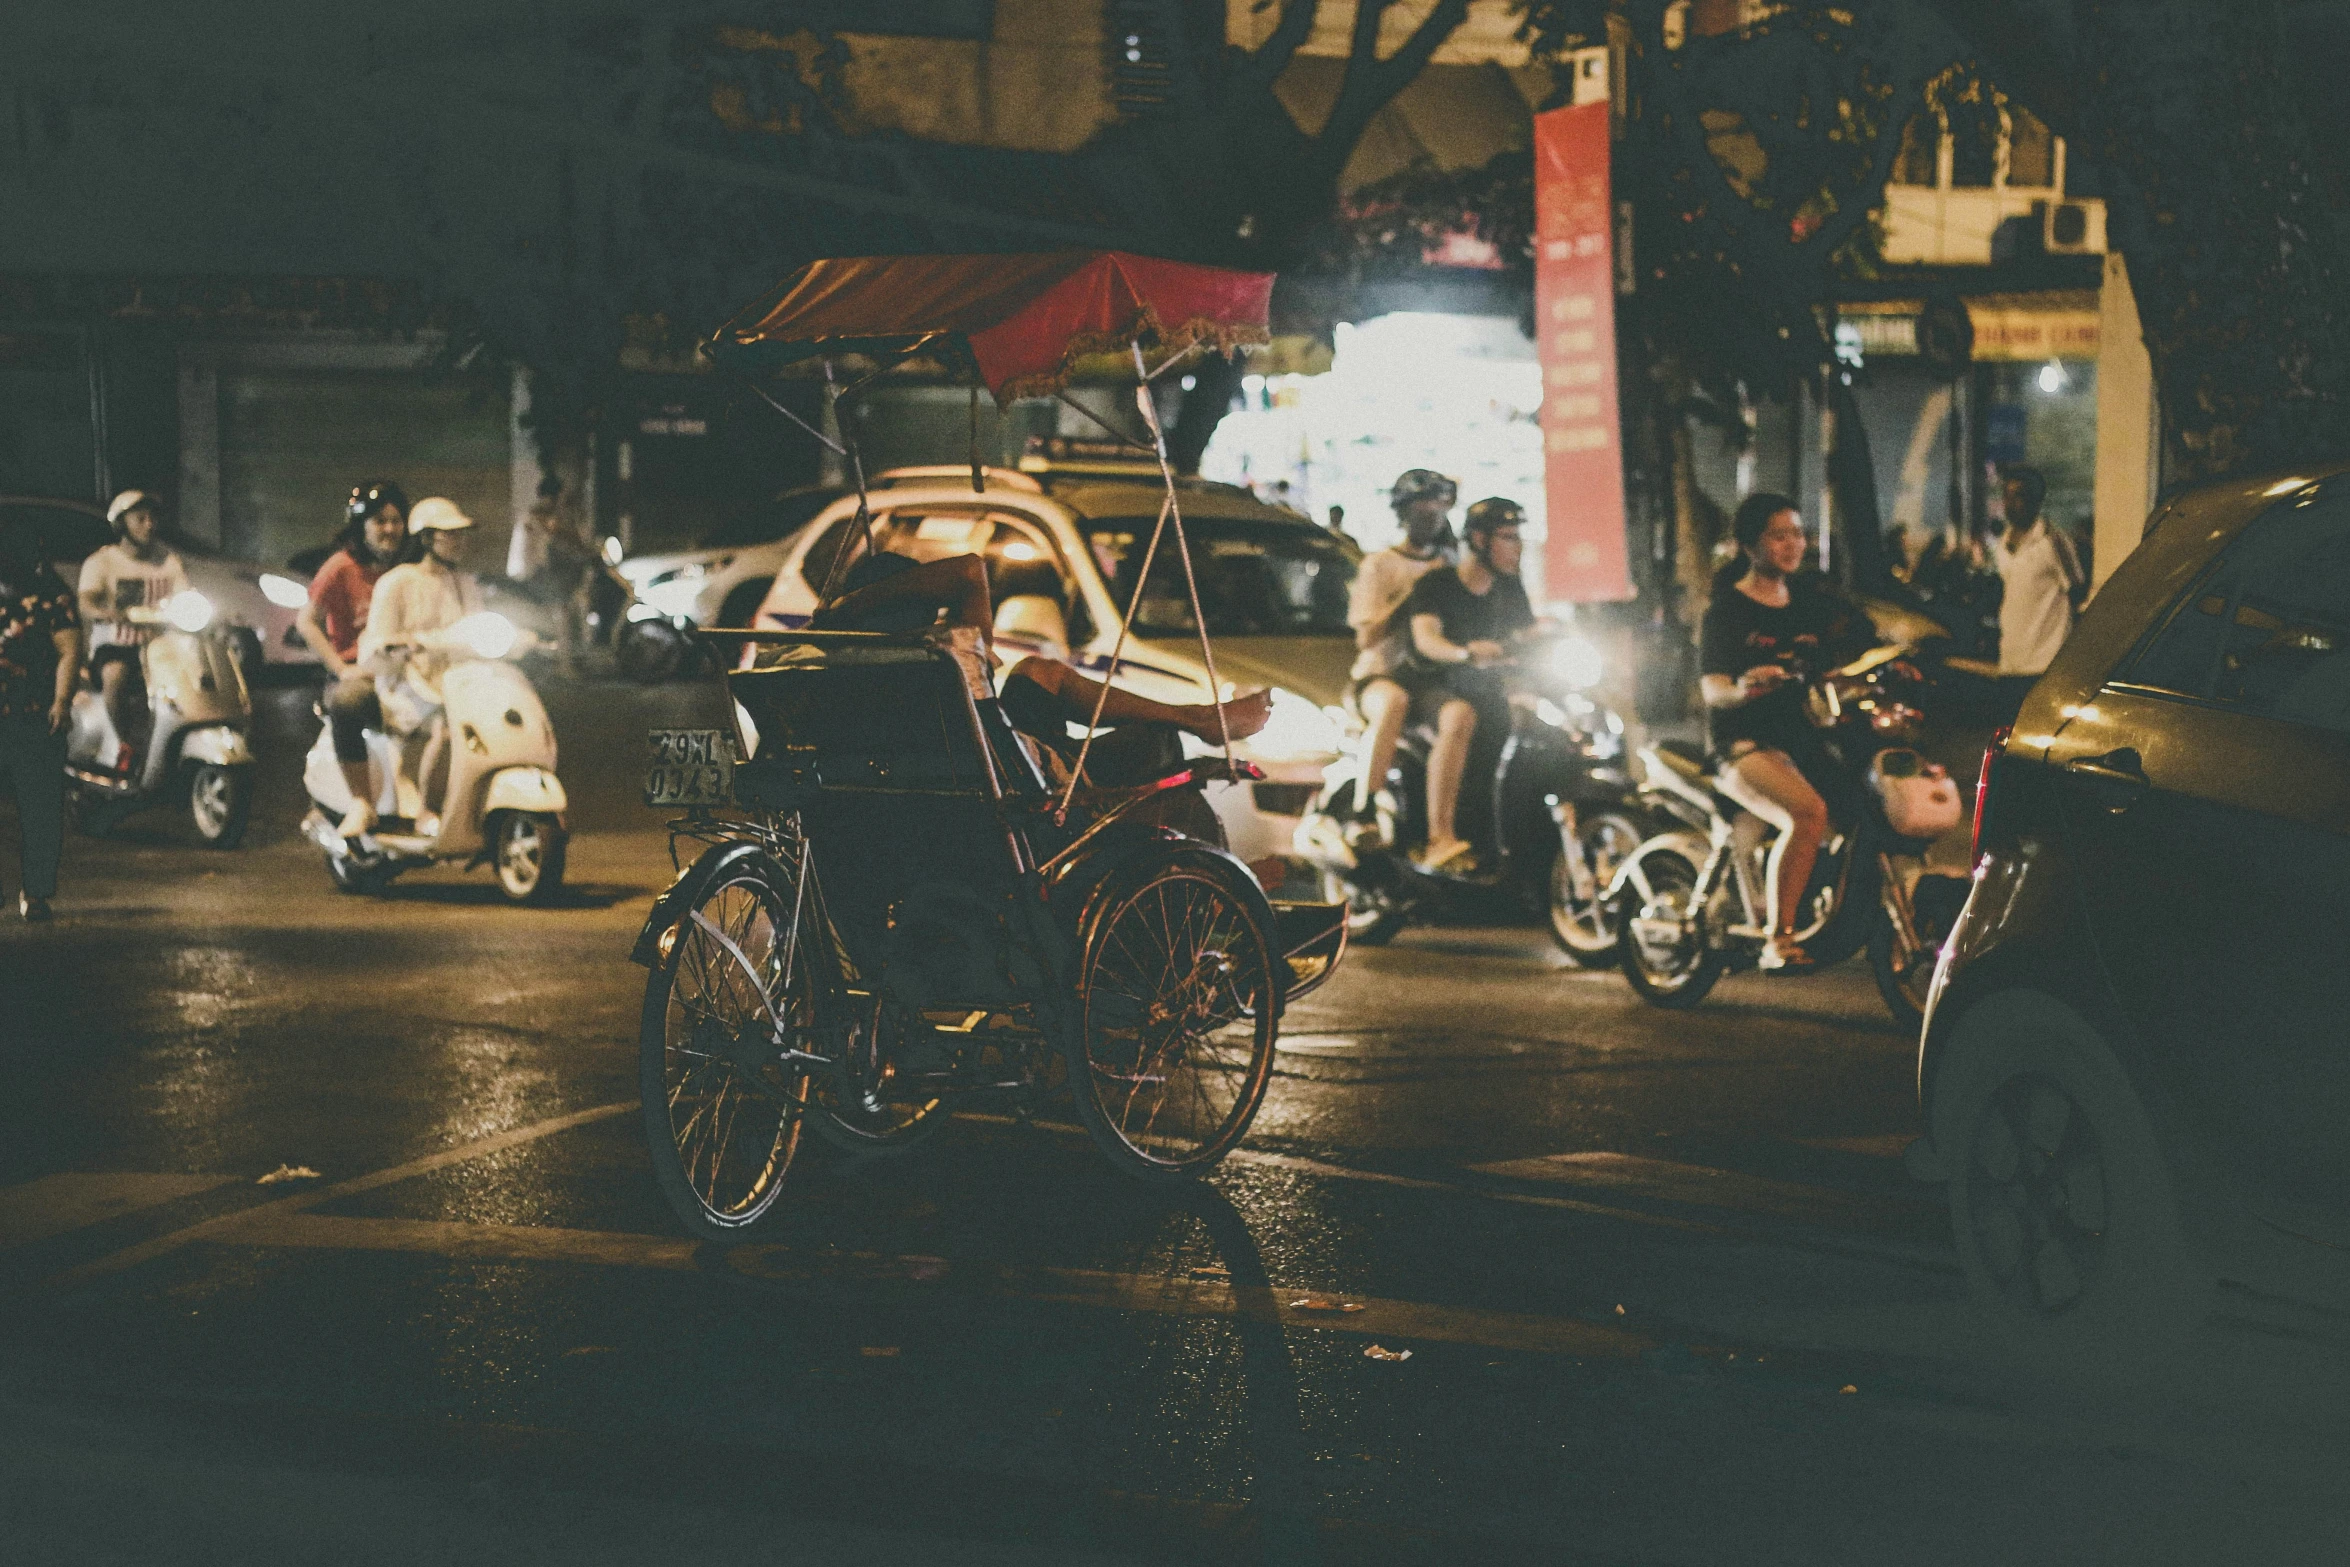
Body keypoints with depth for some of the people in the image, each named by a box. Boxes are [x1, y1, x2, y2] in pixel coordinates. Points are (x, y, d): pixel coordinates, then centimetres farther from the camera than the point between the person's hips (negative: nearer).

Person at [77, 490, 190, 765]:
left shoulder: (169, 562, 14)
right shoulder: (102, 561, 3)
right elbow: (86, 605, -14)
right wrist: (109, 614, -38)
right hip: (114, 642, -3)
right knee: (116, 674, -36)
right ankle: (126, 745, -25)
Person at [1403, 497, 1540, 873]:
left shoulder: (1509, 588, 16)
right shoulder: (1435, 584, -4)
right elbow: (1425, 638, -21)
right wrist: (1466, 652, -41)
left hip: (1492, 692, 6)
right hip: (1444, 691, -6)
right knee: (1459, 718, -39)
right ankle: (1439, 840, -47)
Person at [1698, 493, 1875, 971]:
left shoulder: (1807, 596, 15)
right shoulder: (1728, 609, -5)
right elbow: (1711, 689, -18)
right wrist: (1742, 689, -41)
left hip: (1806, 735, 7)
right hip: (1747, 745, -7)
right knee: (1809, 812, -34)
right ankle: (1780, 941, -31)